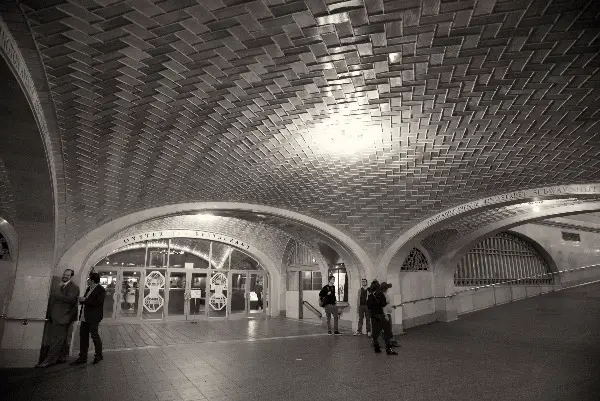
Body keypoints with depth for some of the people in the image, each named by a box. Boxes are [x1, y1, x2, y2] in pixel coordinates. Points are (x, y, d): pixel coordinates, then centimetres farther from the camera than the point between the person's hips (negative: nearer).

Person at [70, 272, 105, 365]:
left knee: (94, 335, 2)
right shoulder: (88, 289, 14)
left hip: (93, 317, -9)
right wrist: (81, 300, 1)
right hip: (85, 317, 9)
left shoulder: (101, 290, -15)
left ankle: (99, 355, 19)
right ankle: (82, 357, 22)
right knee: (83, 336, 11)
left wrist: (84, 300, -18)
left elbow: (98, 303, -23)